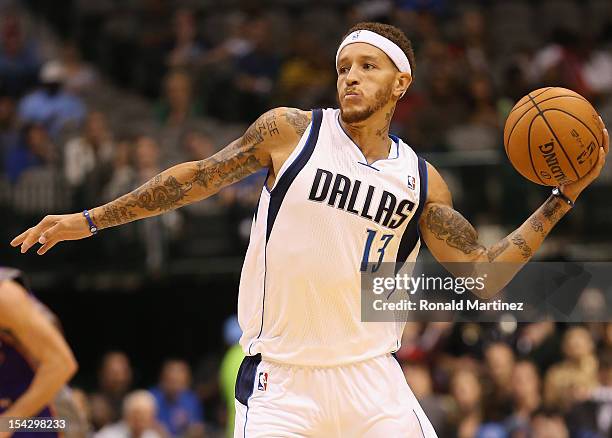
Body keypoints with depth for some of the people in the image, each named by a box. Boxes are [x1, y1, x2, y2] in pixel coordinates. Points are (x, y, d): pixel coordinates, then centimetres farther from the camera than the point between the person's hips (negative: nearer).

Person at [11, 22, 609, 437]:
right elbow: (196, 179, 6)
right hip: (282, 379, -3)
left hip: (373, 378, 3)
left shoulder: (421, 181, 6)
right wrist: (90, 220, 9)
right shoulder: (291, 132, -1)